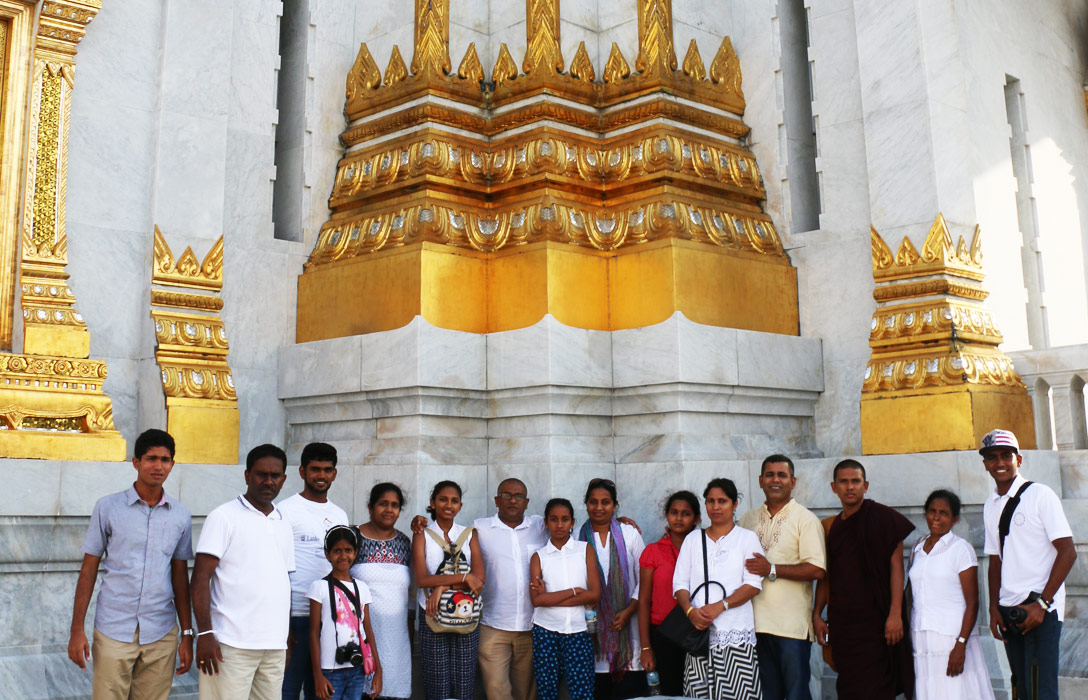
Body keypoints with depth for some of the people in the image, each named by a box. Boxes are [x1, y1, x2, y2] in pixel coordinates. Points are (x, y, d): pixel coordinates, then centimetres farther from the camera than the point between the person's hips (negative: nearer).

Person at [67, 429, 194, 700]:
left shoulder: (180, 515, 7)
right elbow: (88, 570, 3)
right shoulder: (108, 507, 1)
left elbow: (180, 577, 11)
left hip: (161, 635, 2)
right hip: (114, 632, -2)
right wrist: (77, 629, -1)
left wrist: (187, 634, 8)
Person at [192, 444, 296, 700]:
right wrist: (205, 633, -15)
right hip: (232, 644, -5)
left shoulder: (283, 523, 17)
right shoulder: (224, 517, -1)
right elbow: (201, 578, -7)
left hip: (275, 645, 6)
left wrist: (289, 634, 15)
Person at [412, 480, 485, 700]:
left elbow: (479, 578, -5)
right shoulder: (423, 535, 3)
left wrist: (443, 586, -17)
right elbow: (422, 579, -12)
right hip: (432, 616, -1)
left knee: (464, 682, 2)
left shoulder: (469, 535, 8)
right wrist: (464, 577, -18)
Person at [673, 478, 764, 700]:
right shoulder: (692, 539, 17)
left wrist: (719, 606, -15)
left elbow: (753, 584, -3)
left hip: (736, 633, -2)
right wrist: (690, 611, -10)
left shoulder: (747, 538, 7)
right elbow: (680, 583, 10)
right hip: (699, 632, 2)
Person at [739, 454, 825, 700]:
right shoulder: (748, 519, 14)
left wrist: (772, 570, -17)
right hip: (756, 623, 5)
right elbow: (740, 564, 22)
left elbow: (817, 569, -11)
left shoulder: (805, 519, -2)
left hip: (792, 625, -5)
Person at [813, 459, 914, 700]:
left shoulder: (881, 518, -3)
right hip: (840, 620, 5)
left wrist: (895, 614, -15)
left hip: (874, 617, -5)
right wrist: (817, 615, 8)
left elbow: (896, 566, -8)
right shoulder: (830, 526, 12)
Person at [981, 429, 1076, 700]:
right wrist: (994, 608, 4)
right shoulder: (990, 506, 13)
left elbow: (1067, 552, -9)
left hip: (1041, 607, -6)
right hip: (1008, 608, 6)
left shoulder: (1040, 495, -5)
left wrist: (1042, 603, -14)